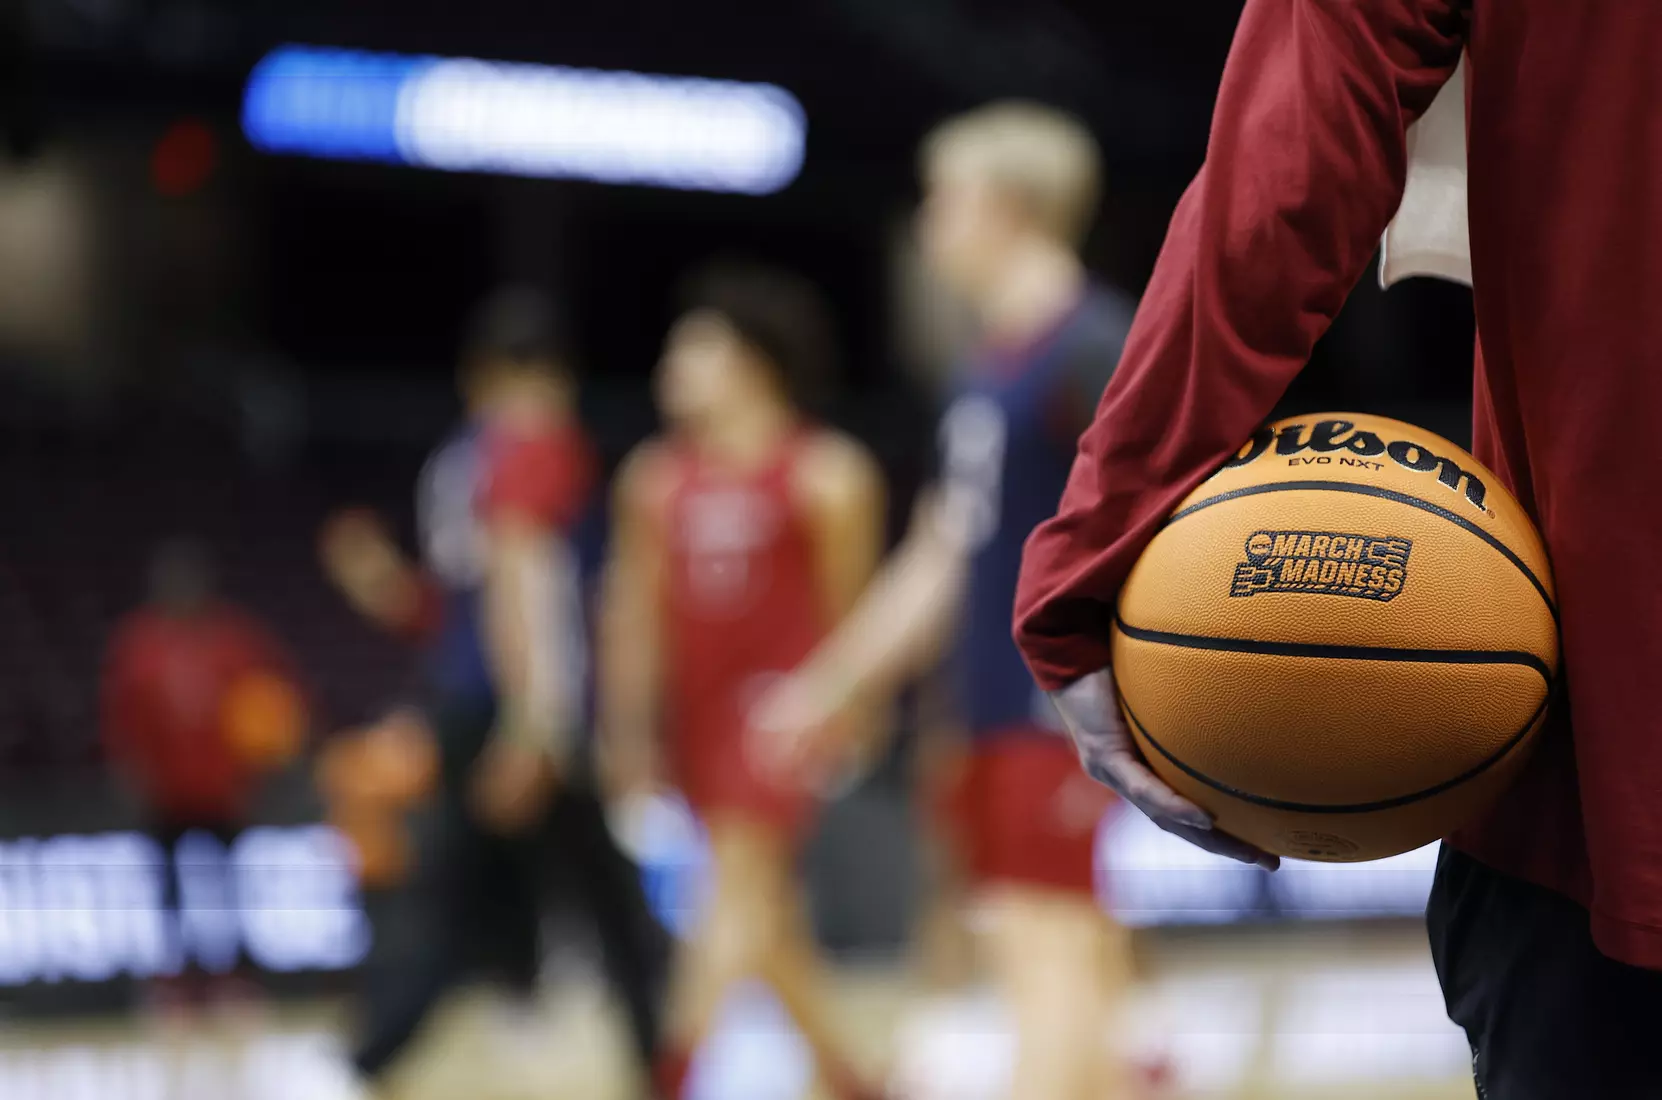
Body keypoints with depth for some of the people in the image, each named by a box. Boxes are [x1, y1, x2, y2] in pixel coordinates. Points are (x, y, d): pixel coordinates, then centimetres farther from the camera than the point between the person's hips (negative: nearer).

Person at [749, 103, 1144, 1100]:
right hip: (997, 714, 9)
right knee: (1057, 962, 9)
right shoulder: (990, 366, 18)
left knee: (1050, 953, -12)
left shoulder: (1092, 345, -10)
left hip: (1064, 709, -9)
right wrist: (828, 691, 24)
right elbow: (940, 561, 23)